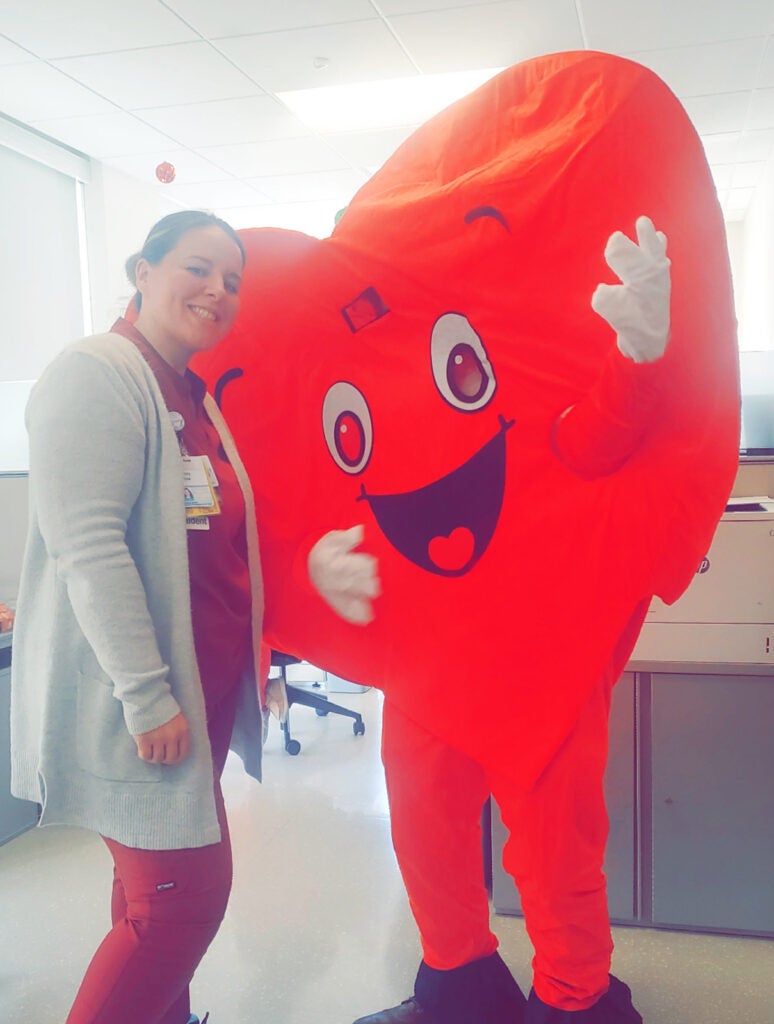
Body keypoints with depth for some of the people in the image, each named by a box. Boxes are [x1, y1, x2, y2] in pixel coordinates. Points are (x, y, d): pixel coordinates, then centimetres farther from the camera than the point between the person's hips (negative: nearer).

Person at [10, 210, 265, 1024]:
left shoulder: (195, 397, 14)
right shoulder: (96, 374, -13)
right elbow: (87, 545, -22)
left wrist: (252, 664, 19)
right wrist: (148, 697, -23)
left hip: (201, 689, 9)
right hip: (139, 700, -8)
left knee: (161, 883, 20)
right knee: (188, 891, -3)